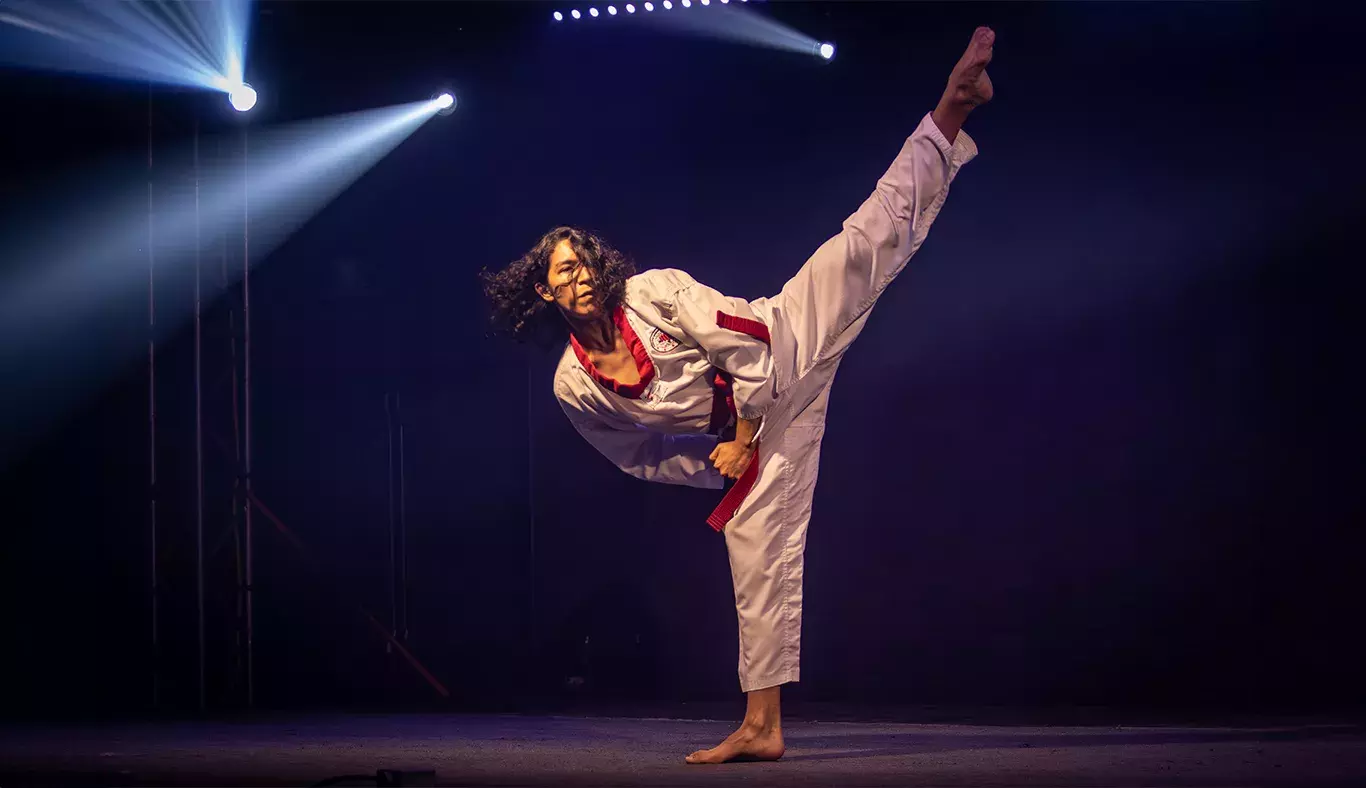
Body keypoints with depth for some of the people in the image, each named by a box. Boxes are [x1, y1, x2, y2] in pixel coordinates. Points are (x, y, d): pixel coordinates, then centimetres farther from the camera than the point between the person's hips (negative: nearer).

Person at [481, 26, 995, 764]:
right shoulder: (572, 388, -3)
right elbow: (644, 452, 10)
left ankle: (954, 103, -10)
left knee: (875, 236, -14)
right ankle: (761, 727, 7)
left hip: (789, 343, -3)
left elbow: (747, 341, -14)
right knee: (758, 556, 0)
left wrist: (743, 440, -14)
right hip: (738, 439, 3)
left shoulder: (655, 291, -13)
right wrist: (720, 465, -1)